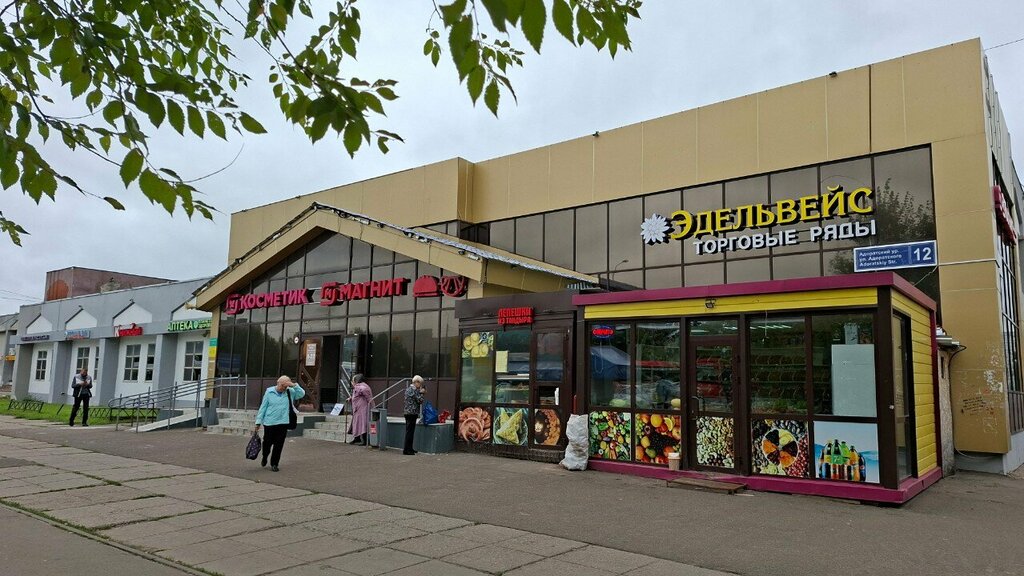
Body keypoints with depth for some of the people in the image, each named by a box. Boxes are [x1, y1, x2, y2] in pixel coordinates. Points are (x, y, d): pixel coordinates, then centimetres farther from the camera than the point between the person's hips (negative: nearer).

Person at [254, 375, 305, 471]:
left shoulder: (290, 392, 3)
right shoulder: (269, 392, -1)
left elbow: (302, 394, -5)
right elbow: (263, 407, 2)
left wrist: (294, 385, -16)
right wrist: (258, 421, 1)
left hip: (283, 423, 1)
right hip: (269, 423, -1)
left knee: (279, 445, 2)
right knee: (267, 442, 10)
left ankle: (274, 464, 16)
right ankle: (264, 458, 39)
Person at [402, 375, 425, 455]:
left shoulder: (408, 389, 15)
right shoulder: (414, 390, -14)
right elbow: (420, 401, -15)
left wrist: (420, 392, 11)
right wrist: (421, 392, 0)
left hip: (407, 412, 10)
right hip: (412, 413, -10)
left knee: (409, 431, 14)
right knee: (410, 431, -6)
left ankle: (409, 449, 21)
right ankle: (407, 450, -4)